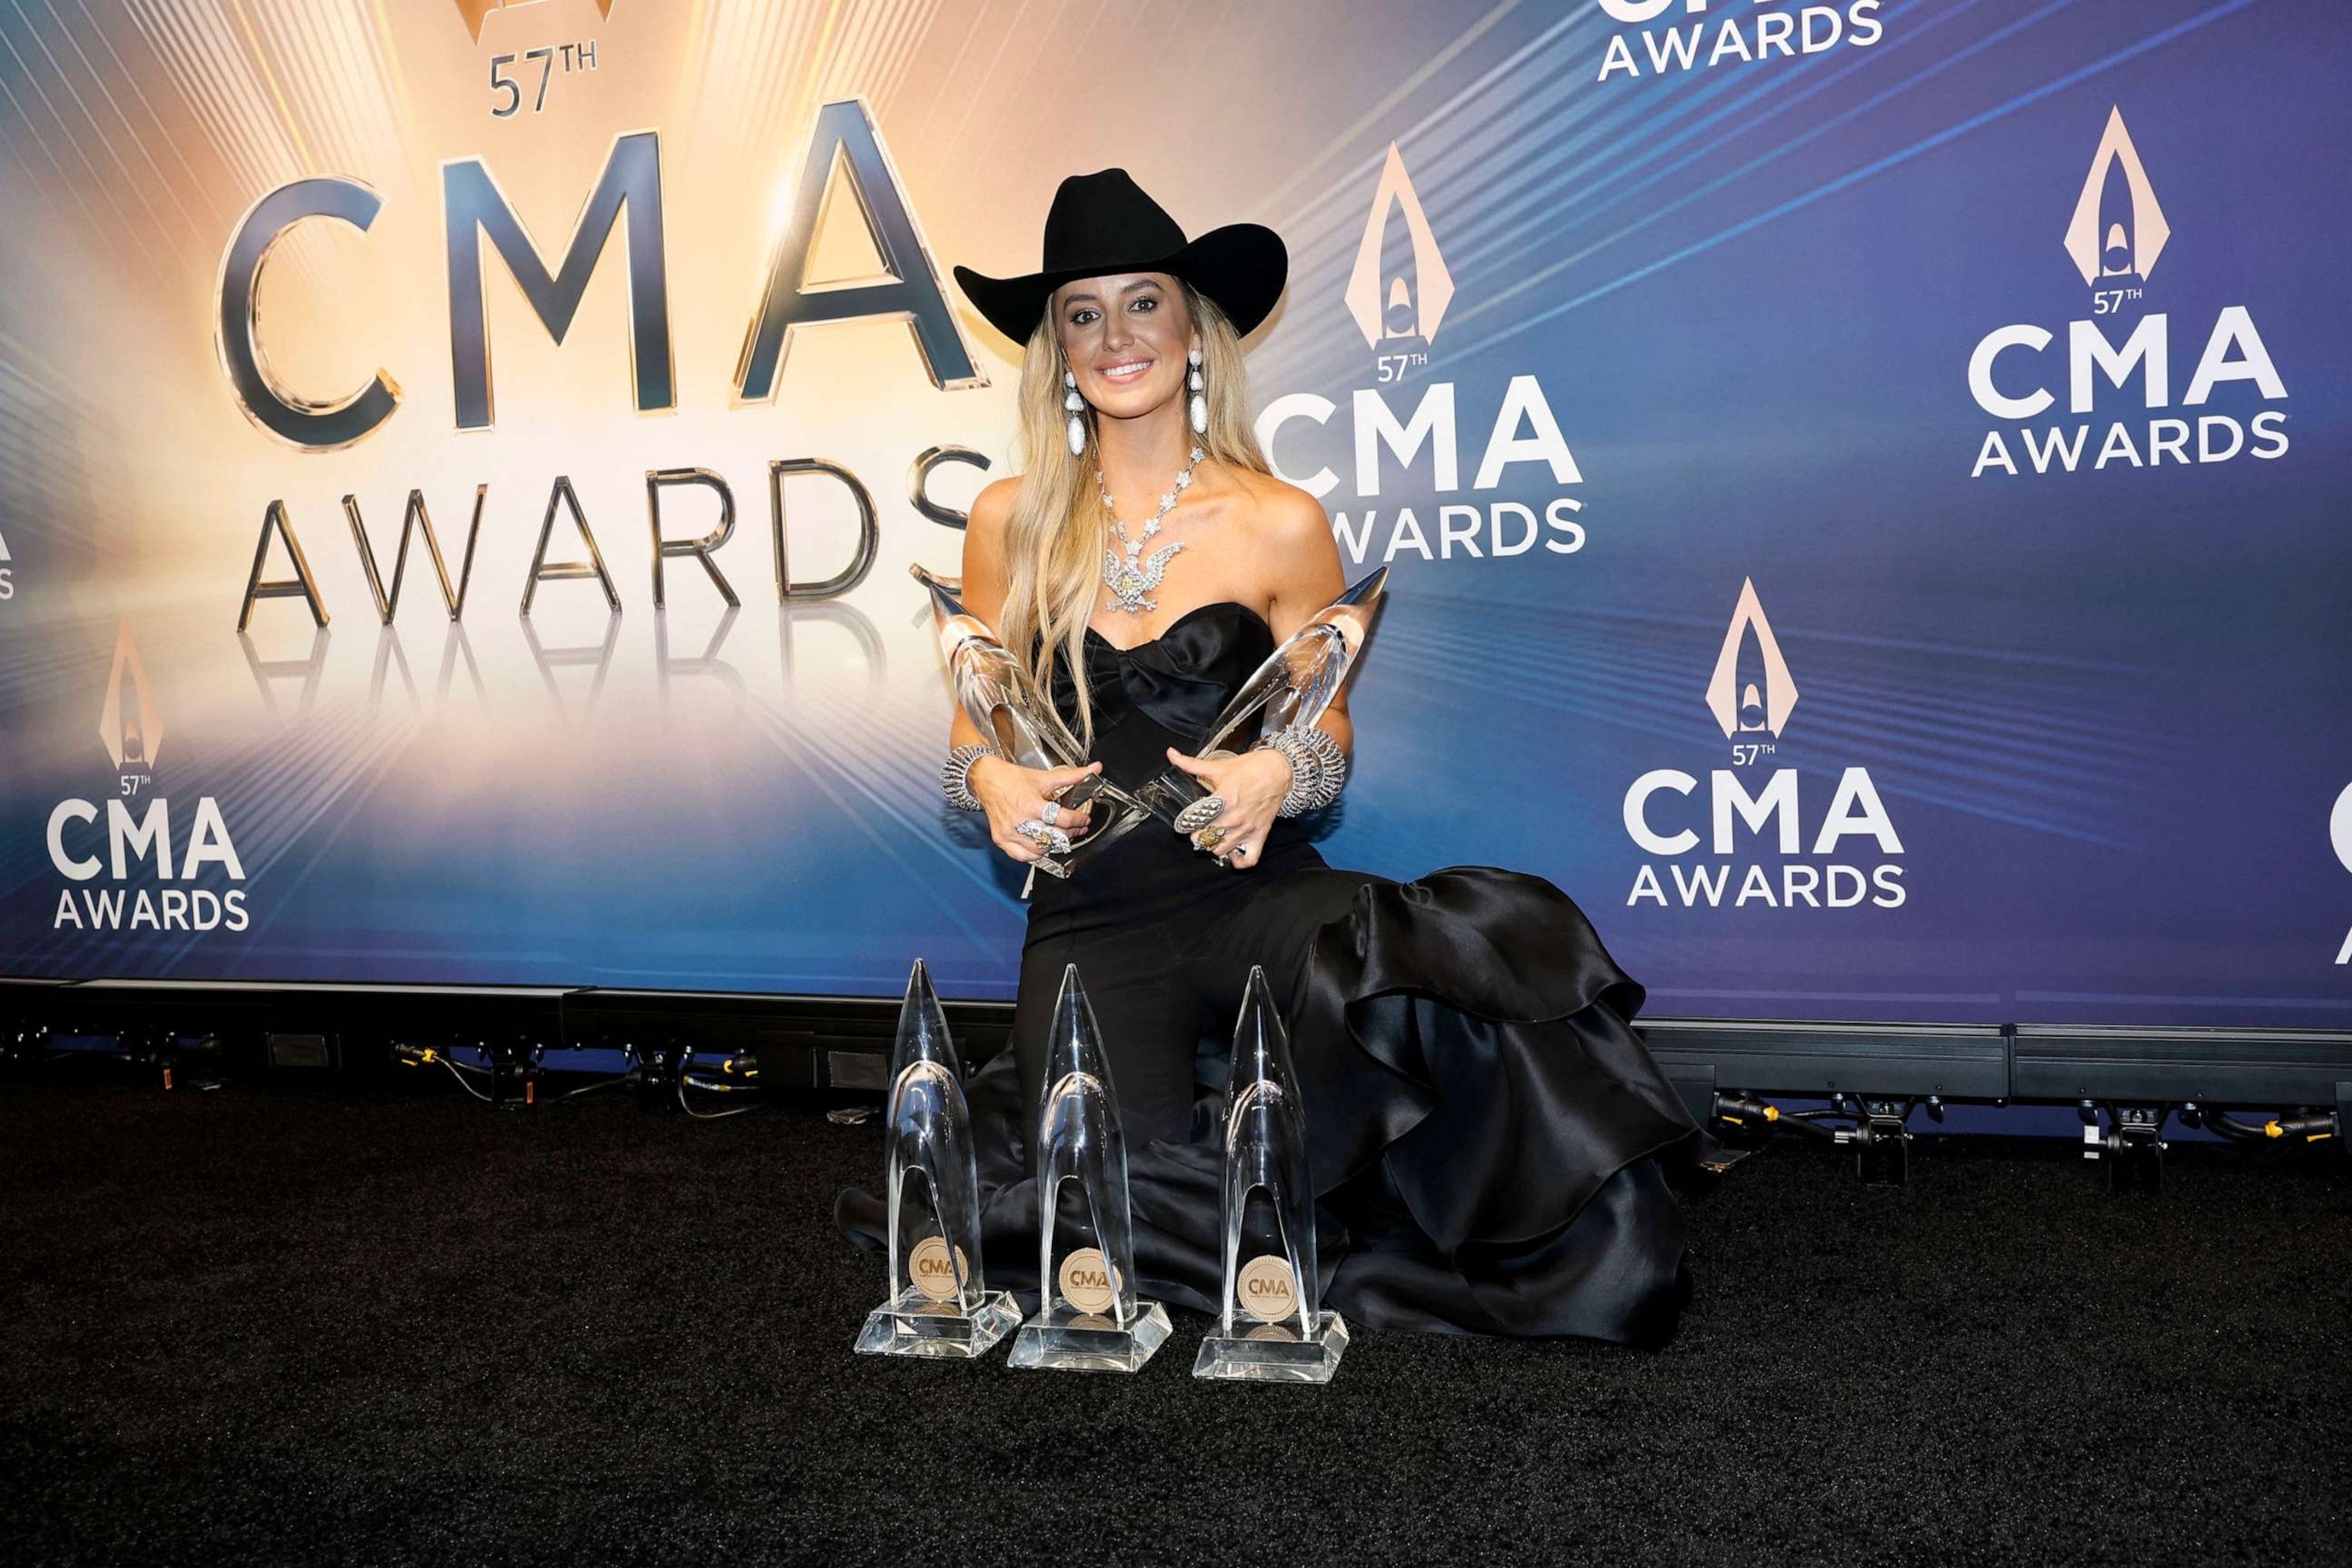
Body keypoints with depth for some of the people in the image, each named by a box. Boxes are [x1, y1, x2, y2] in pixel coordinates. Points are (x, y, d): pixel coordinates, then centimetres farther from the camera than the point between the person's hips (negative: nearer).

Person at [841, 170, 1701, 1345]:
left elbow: (1331, 739, 9)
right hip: (1092, 918, 1)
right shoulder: (1011, 523, 7)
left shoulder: (1281, 526, 3)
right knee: (1127, 1188, -23)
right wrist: (993, 782, -10)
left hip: (1258, 894, 0)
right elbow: (972, 737, 13)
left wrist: (1276, 774, -14)